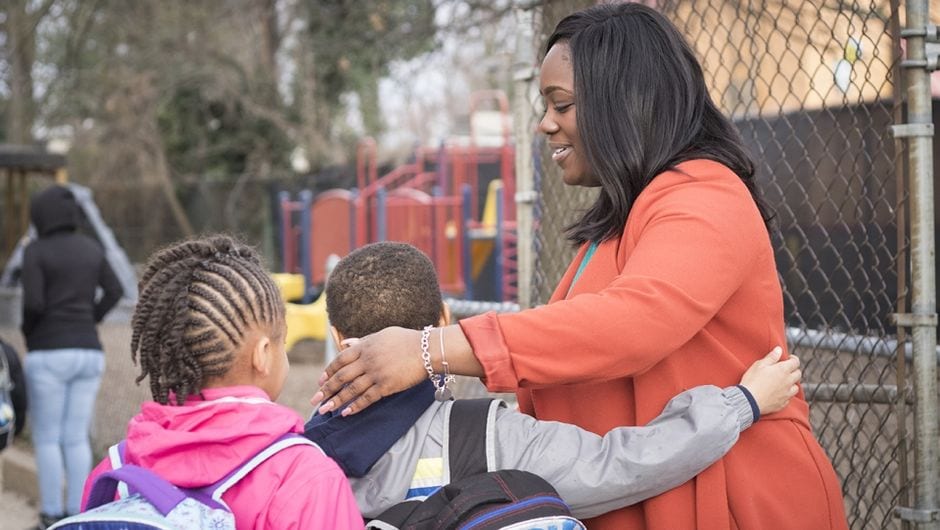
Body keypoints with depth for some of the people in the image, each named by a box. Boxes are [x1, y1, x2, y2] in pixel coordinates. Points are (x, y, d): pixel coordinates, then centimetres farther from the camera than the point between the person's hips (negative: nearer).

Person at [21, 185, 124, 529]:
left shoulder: (35, 251, -8)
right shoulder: (90, 248, 9)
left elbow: (33, 302, -18)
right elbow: (114, 292, 11)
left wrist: (28, 329, 3)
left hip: (49, 355, -5)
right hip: (87, 354, 5)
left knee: (46, 439, 4)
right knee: (77, 439, 10)